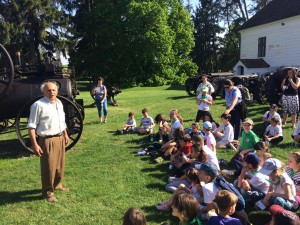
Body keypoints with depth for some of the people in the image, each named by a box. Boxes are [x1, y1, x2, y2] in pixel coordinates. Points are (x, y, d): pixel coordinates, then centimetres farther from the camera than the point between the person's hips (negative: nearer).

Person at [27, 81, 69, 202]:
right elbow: (31, 126, -16)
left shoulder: (59, 103, 7)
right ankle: (48, 192, 19)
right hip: (47, 140, -7)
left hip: (60, 138, 7)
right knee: (48, 167, 1)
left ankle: (57, 184, 40)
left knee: (60, 164, 19)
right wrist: (35, 144, -20)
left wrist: (65, 134, 22)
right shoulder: (38, 105, -16)